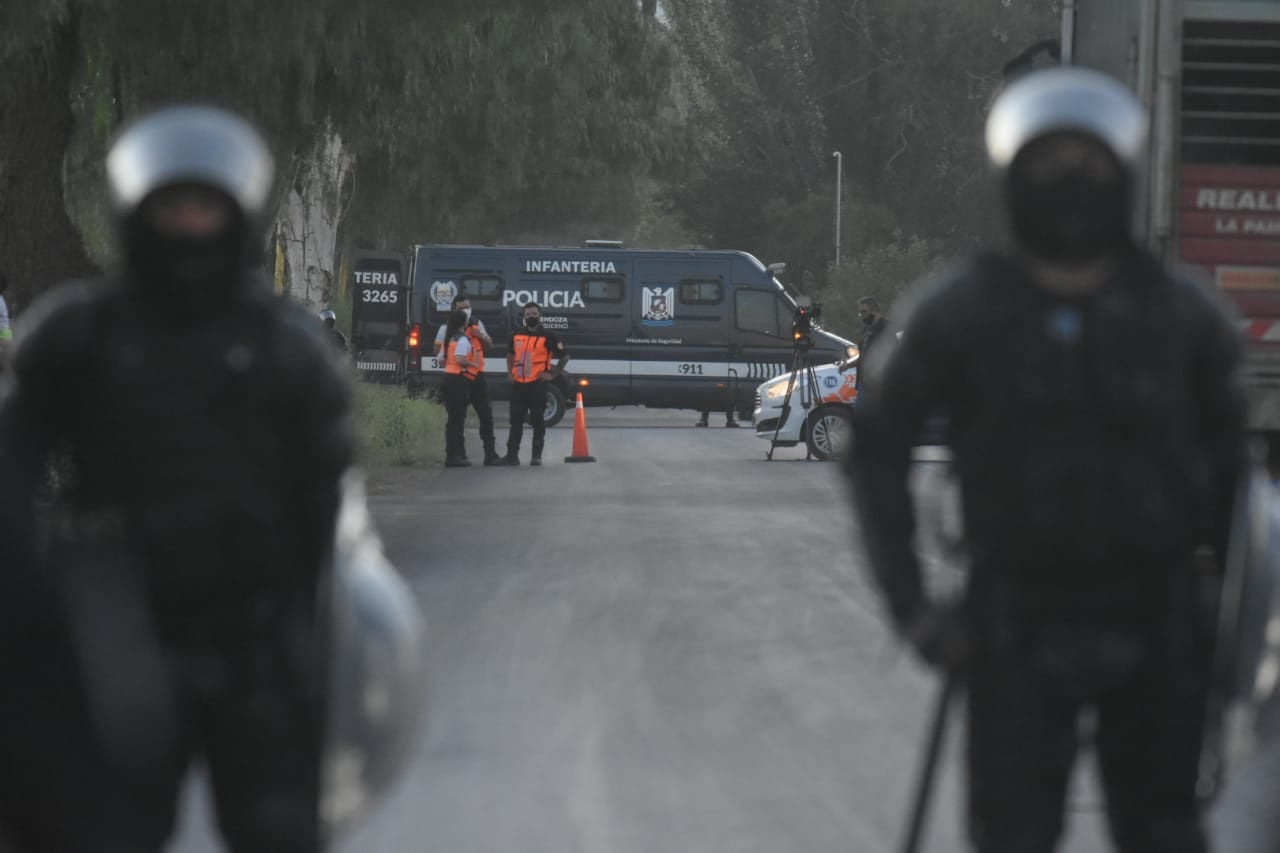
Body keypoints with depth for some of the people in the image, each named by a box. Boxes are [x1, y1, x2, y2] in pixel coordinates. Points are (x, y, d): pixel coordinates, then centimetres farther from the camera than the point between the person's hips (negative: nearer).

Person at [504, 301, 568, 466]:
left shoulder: (547, 337, -2)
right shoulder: (516, 336, 11)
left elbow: (564, 356, 2)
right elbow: (510, 355, 28)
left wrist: (553, 374, -3)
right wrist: (510, 373, 14)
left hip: (537, 384, -4)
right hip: (518, 384, 4)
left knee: (538, 421, 1)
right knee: (516, 420, 4)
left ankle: (536, 456, 6)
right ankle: (512, 454, 7)